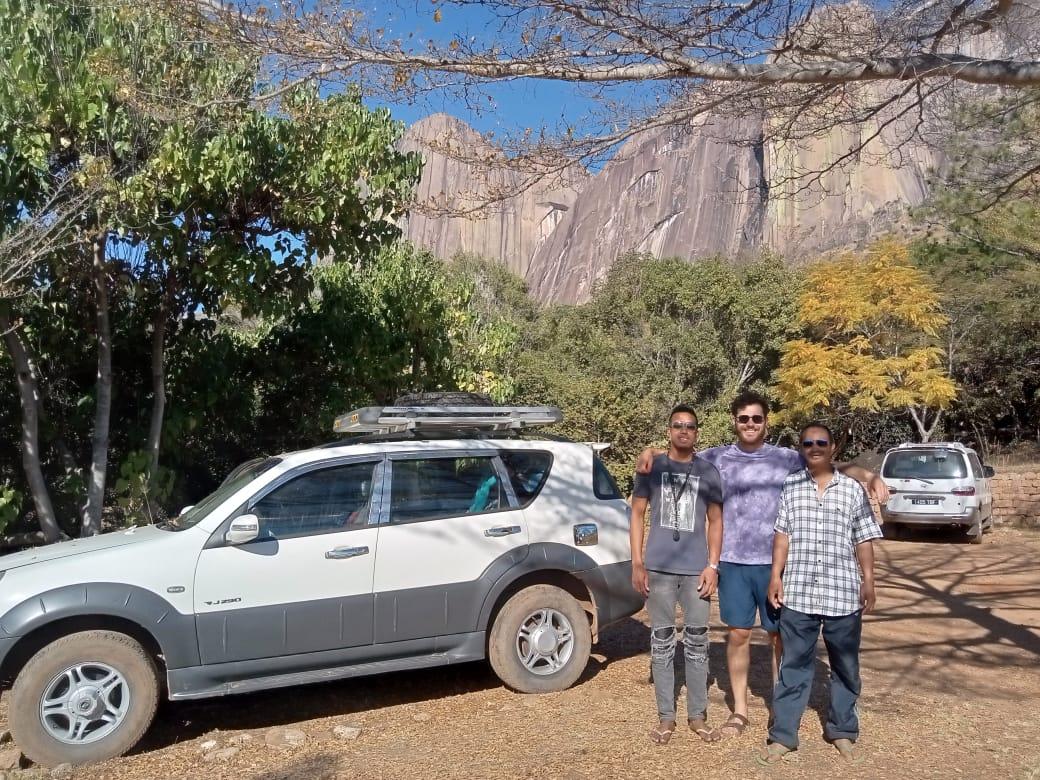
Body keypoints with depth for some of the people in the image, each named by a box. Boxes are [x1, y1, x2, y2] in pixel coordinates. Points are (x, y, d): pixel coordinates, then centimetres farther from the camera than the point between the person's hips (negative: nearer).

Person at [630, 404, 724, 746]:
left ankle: (697, 714, 22)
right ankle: (665, 716, 17)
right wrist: (637, 563, -2)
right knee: (662, 642, 7)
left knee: (696, 643, 8)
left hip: (696, 570, 1)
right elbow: (637, 514, 4)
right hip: (659, 569, -1)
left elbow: (715, 521, 9)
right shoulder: (652, 467, 3)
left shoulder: (708, 472, 5)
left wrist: (712, 566, 0)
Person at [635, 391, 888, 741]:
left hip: (775, 563, 0)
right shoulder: (717, 458, 3)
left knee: (780, 636, 8)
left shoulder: (787, 459, 1)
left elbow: (836, 467, -1)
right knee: (738, 635, 8)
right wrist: (649, 453, -13)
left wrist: (872, 477, -19)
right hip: (732, 563, 1)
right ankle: (739, 712, 22)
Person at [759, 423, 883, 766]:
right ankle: (782, 735, 13)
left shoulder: (852, 489, 5)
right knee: (794, 664, 6)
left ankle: (842, 731, 30)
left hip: (843, 592, 1)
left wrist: (868, 581, 0)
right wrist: (776, 575, -1)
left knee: (845, 666, 13)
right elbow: (782, 534, 4)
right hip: (798, 592, -1)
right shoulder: (790, 486, 5)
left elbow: (864, 540, 6)